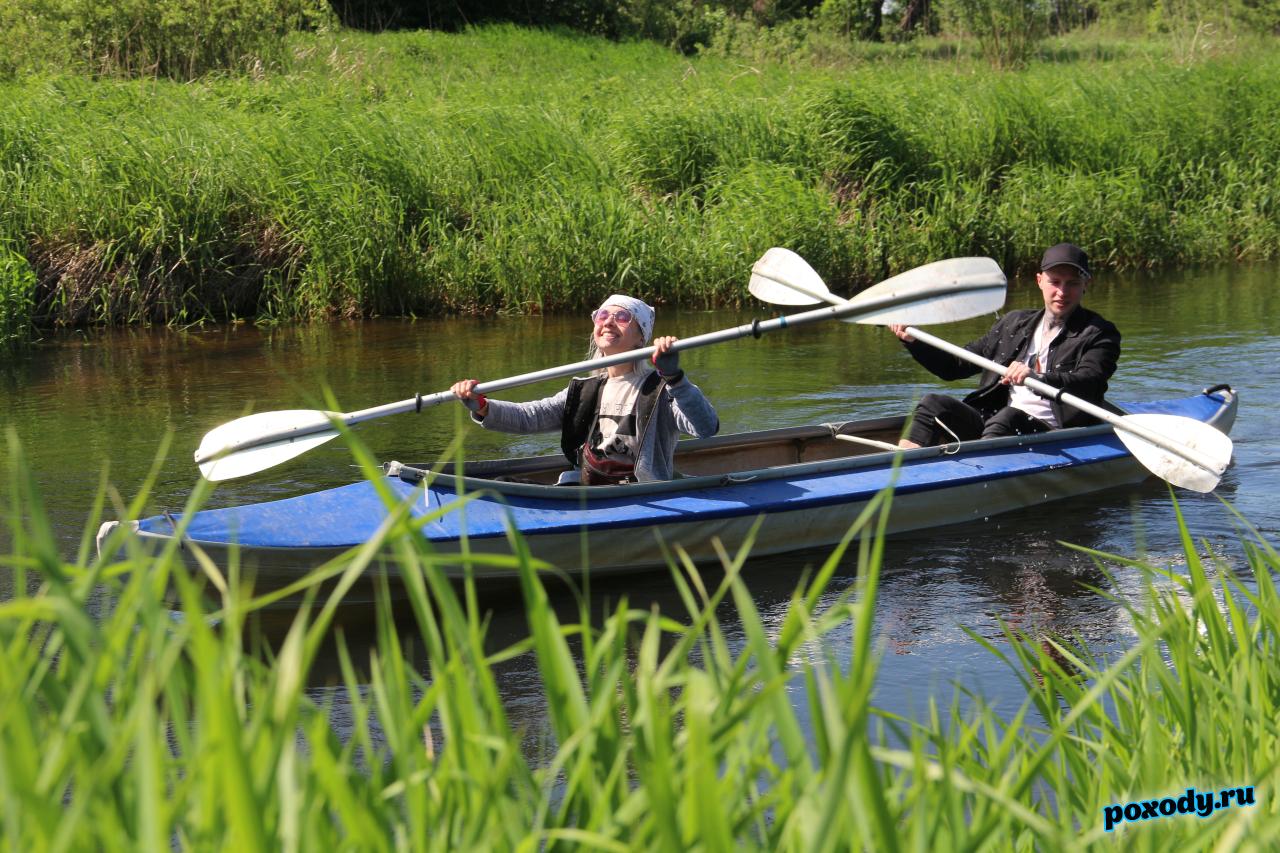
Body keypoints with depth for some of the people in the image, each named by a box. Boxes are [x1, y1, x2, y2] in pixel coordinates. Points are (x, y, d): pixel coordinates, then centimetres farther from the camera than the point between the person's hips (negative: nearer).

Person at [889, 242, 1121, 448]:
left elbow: (1087, 386, -16)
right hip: (991, 423, 5)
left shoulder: (1099, 334, 5)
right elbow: (956, 366, 26)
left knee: (1008, 417, -36)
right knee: (933, 405, -16)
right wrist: (913, 340, 11)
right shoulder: (1014, 323, 22)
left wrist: (1036, 379, -34)